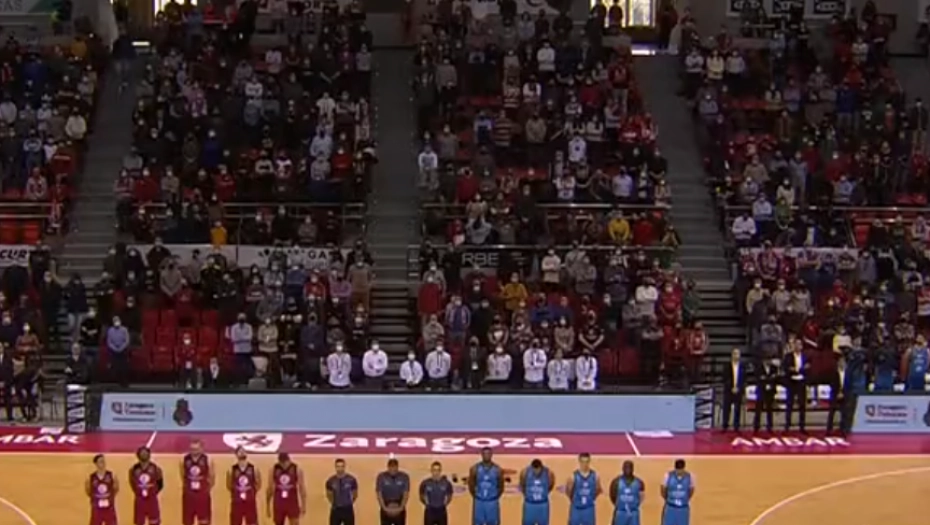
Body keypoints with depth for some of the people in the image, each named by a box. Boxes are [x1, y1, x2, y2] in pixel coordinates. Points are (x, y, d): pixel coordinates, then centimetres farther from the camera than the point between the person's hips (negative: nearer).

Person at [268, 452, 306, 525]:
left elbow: (302, 488, -2)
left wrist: (303, 505, -4)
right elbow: (270, 488, 4)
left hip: (292, 502, -2)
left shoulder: (297, 470, -7)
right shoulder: (274, 469, -3)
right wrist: (268, 506, 5)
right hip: (278, 503, 2)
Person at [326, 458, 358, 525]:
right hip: (336, 510, 1)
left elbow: (355, 494, 8)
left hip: (348, 510, -1)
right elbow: (328, 494, 14)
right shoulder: (331, 481, -4)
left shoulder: (351, 479, -7)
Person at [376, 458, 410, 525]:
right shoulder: (381, 477, -6)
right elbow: (379, 494, -7)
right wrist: (385, 508, -16)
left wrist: (400, 508, -15)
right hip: (386, 510, -1)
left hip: (400, 510, 1)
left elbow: (406, 494, -5)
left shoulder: (404, 477, -5)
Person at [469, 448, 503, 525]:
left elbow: (501, 487, 6)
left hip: (492, 502, 0)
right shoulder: (475, 469, -4)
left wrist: (495, 497, 5)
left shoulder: (497, 469, -4)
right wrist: (476, 497, 5)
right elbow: (471, 485, 5)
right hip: (479, 502, 0)